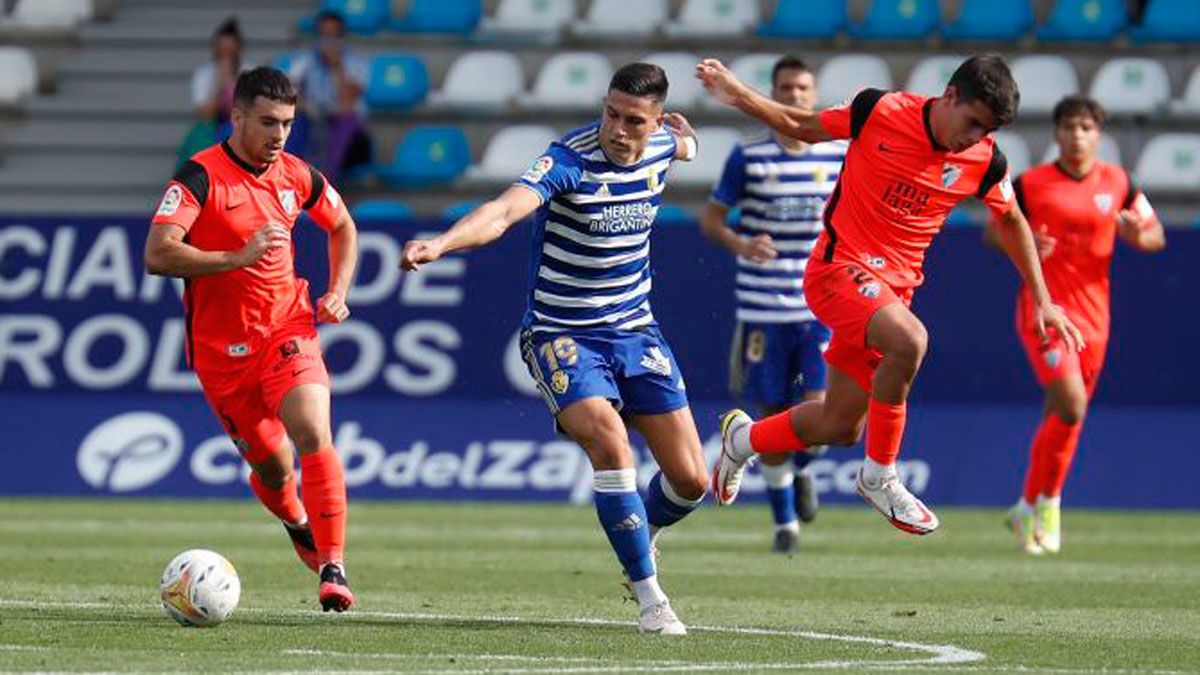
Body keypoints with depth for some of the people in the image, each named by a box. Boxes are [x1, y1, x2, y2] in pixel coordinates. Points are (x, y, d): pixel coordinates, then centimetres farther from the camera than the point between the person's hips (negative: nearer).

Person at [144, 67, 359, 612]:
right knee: (272, 465, 6)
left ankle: (332, 567, -18)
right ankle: (298, 525, 41)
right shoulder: (200, 177, -15)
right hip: (221, 344, -2)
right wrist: (239, 258, -34)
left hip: (287, 328, 2)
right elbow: (158, 255, -27)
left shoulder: (296, 176, 1)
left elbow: (343, 228, 22)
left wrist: (337, 293, 8)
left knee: (313, 436, -21)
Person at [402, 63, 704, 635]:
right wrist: (439, 244, -56)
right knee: (609, 443, -29)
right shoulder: (570, 159, -21)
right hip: (561, 334, -5)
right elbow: (504, 210, -40)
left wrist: (684, 138, 6)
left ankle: (640, 538, 36)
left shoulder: (659, 147, -3)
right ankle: (649, 598, -17)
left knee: (690, 479, 1)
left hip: (635, 331, 6)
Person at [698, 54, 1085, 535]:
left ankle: (744, 438, 38)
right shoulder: (880, 112, -13)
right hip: (839, 266, -5)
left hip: (893, 289, 5)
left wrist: (1041, 300, 14)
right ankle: (879, 477, -16)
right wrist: (738, 95, -6)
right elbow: (804, 127, 4)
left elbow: (1012, 222, 15)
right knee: (908, 339, -34)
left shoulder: (985, 162, -3)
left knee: (840, 427, 7)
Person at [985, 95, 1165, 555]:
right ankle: (1046, 503, -2)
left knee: (1063, 417, 10)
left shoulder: (1117, 183, 5)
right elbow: (993, 230, 5)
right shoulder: (1030, 184, -3)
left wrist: (1138, 235, -13)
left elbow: (1156, 235, 12)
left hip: (1092, 316, 4)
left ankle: (1031, 508, 29)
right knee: (1071, 406, -20)